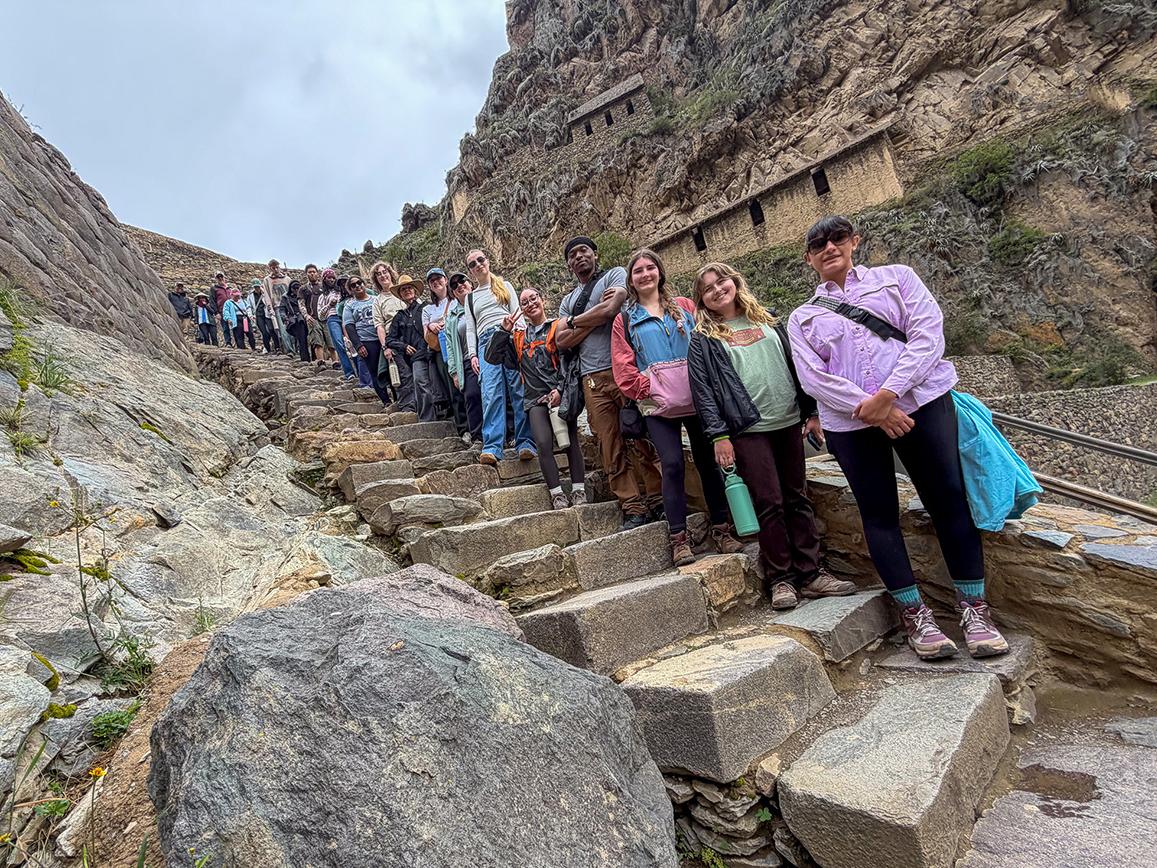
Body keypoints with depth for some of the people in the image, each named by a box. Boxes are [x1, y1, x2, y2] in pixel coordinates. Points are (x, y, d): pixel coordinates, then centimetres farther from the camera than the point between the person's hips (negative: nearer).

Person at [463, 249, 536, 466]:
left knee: (519, 390, -11)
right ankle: (491, 448, -22)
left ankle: (526, 443, -11)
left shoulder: (504, 286, 21)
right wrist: (472, 354, 5)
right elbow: (470, 328, 19)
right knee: (491, 394, -15)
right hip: (486, 342, 1)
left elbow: (517, 313, 11)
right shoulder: (470, 297, 26)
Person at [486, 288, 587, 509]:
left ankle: (579, 490, -6)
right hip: (536, 399, 2)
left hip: (562, 395, -2)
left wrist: (561, 389, -10)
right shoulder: (518, 337, 21)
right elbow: (492, 357, 17)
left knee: (571, 440, -11)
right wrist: (504, 331, 9)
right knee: (543, 444, -16)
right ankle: (557, 494, -12)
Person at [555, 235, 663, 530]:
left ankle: (657, 500, 4)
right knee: (611, 448, 0)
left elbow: (611, 309, -11)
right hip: (593, 380, 5)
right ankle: (633, 508, 5)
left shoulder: (615, 275, 10)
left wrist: (574, 321, 5)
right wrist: (596, 317, -1)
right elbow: (562, 341, 10)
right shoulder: (568, 301, 25)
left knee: (641, 440, -5)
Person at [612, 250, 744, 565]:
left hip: (696, 397, 2)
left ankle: (721, 529, 18)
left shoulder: (684, 306, 14)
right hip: (658, 405, -1)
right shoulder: (625, 319, 10)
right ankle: (679, 539, 0)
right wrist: (648, 389, -10)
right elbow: (623, 367, 2)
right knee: (673, 465, -10)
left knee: (708, 462, 4)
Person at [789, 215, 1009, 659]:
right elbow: (813, 378, -2)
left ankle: (973, 608, 16)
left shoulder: (896, 277, 12)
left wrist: (888, 395, -14)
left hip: (920, 404, 0)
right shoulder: (803, 317, 13)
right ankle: (914, 613, 15)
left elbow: (927, 334, -2)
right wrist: (868, 409, -15)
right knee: (879, 514, 3)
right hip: (850, 423, 1)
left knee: (949, 501, 1)